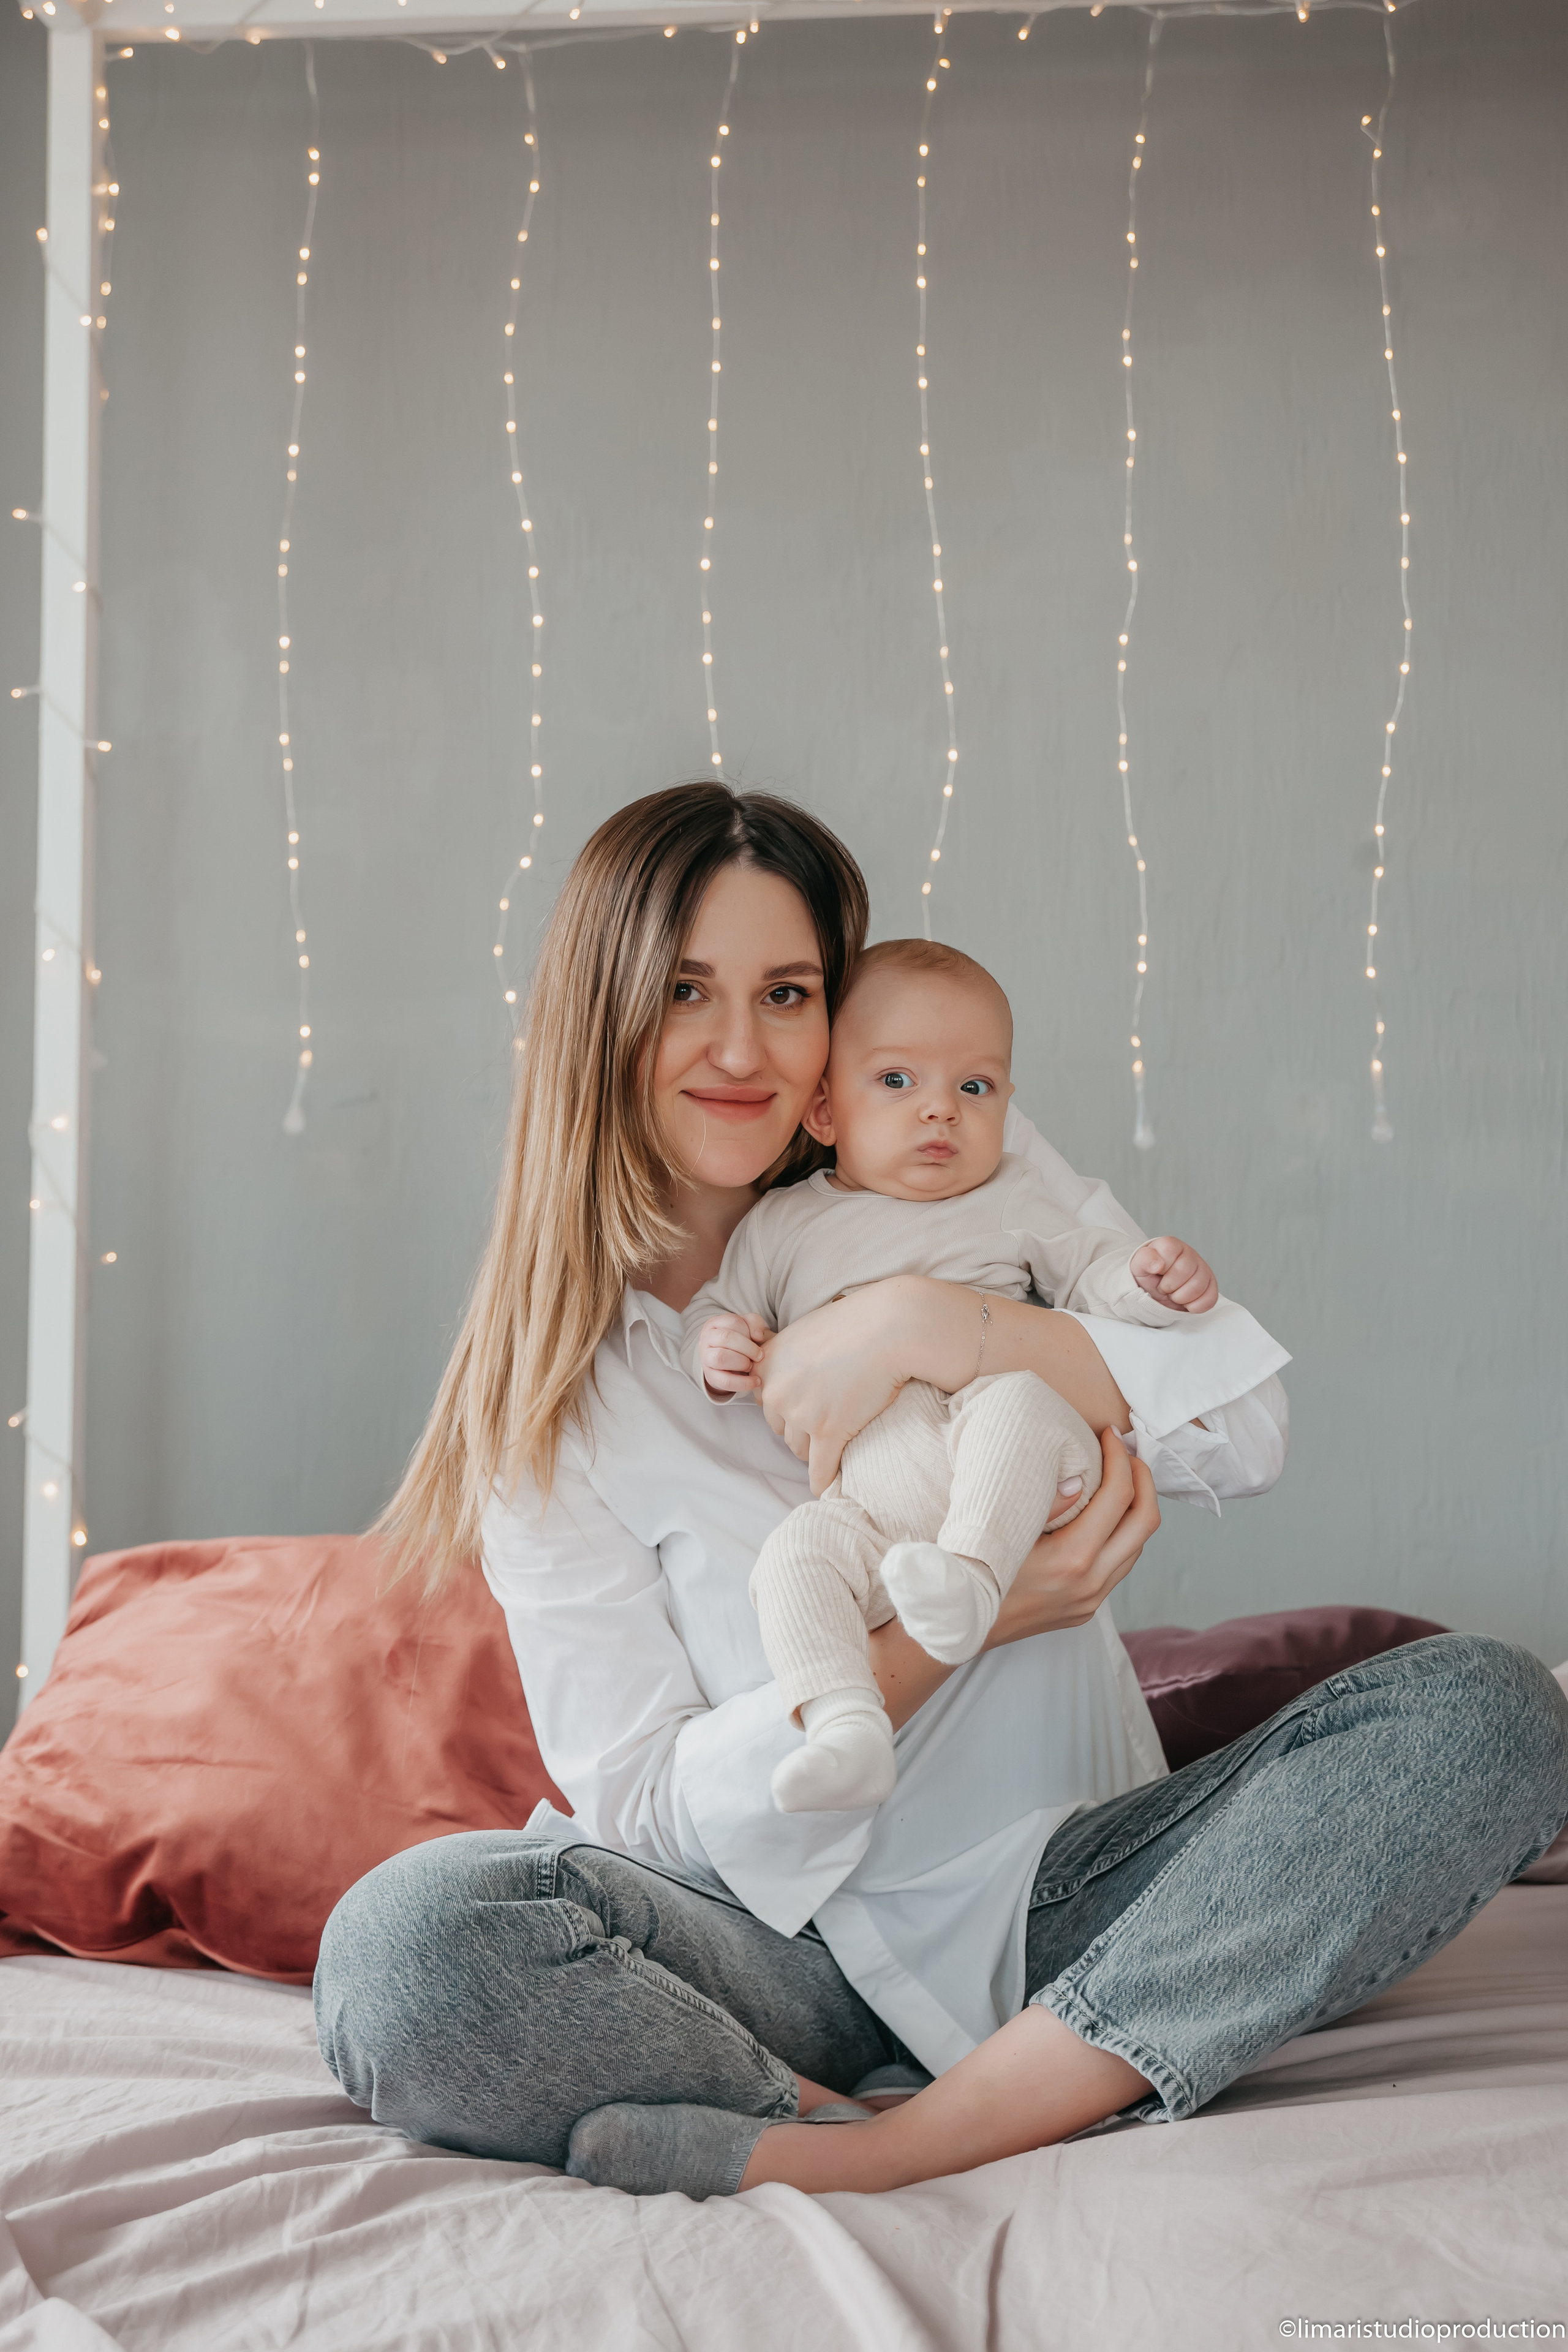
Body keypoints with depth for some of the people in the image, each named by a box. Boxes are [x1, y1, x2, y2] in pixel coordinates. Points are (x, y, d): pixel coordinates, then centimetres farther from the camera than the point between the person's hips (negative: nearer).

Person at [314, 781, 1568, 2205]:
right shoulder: (544, 1388, -2)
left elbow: (1248, 1426, -8)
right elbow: (649, 1802, -8)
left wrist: (928, 1325, -19)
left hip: (1057, 1894, 3)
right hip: (779, 1943, -2)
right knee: (402, 1948, -32)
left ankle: (882, 2155, -29)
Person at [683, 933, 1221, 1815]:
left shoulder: (1012, 1198, 20)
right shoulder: (782, 1226, 20)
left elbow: (1091, 1269, 20)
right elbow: (718, 1308, 25)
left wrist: (1156, 1278, -3)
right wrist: (714, 1348, 0)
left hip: (1018, 1500, -1)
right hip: (874, 1512, 1)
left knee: (1015, 1400, -33)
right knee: (796, 1552, -29)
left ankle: (970, 1574, -45)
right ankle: (847, 1726, -38)